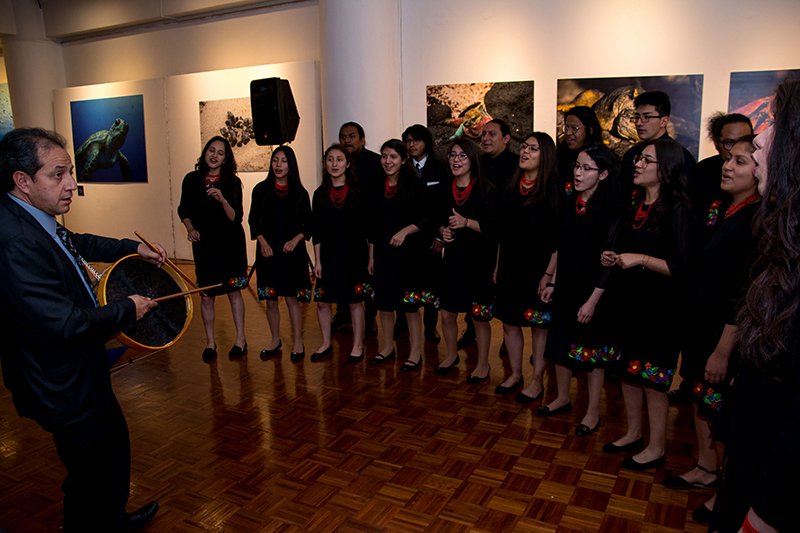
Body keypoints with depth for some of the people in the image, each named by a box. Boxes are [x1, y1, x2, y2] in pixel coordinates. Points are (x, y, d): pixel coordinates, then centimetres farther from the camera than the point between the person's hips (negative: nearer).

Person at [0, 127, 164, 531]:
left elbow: (77, 243, 21)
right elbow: (68, 323, -32)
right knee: (91, 471, 11)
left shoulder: (37, 220, -2)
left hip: (82, 373, 10)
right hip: (64, 388, -10)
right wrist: (128, 309, -17)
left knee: (115, 444, 28)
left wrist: (134, 248, 14)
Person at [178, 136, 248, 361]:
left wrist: (223, 200, -29)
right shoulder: (192, 179, -1)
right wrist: (190, 228, -8)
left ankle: (240, 339, 18)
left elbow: (236, 218, -13)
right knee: (206, 294, 5)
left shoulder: (232, 182, -6)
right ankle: (210, 342, 20)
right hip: (204, 243, 1)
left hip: (230, 243, -1)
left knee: (233, 290, 6)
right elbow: (184, 210, 9)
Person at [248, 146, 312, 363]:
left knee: (292, 298, 0)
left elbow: (308, 224, 5)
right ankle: (275, 340, 24)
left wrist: (296, 240, -11)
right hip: (268, 252, 2)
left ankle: (297, 342, 11)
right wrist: (263, 243, -8)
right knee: (270, 299, 8)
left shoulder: (300, 193, 2)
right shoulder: (261, 189, 3)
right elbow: (253, 220, 4)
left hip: (292, 253, -1)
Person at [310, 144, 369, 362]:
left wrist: (370, 257, -4)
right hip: (329, 254, 3)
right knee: (322, 301, 8)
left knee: (355, 301, 6)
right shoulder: (320, 194, 4)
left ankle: (358, 346, 21)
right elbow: (316, 231, 5)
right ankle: (326, 344, 26)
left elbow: (368, 227, -1)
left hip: (354, 254, -2)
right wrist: (317, 260, 1)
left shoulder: (359, 191, -2)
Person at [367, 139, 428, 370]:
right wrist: (371, 256, 13)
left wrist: (406, 231, -22)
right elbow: (373, 225, 13)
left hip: (408, 252, -5)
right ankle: (387, 347, 29)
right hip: (383, 252, 5)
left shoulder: (414, 185, -7)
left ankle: (415, 352, 16)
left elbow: (427, 218, -8)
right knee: (384, 302, 12)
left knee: (410, 303, 3)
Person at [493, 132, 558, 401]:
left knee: (538, 325, 7)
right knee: (509, 322, 11)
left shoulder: (553, 190, -9)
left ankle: (537, 380, 22)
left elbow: (558, 238, -13)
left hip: (537, 268, -5)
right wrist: (498, 265, 10)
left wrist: (549, 274, -17)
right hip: (511, 266, 6)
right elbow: (502, 232, 11)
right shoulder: (512, 187, 8)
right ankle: (515, 375, 28)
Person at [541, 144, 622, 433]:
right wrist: (551, 280, 8)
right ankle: (562, 398, 36)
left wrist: (593, 300, -17)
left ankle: (593, 412, 24)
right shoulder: (569, 203, 2)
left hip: (594, 291, -5)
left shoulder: (611, 210, -15)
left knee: (592, 349, 8)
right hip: (566, 286, 6)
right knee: (561, 342, 15)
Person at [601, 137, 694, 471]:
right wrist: (611, 259, 3)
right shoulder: (635, 207, 10)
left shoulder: (676, 211, -13)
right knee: (628, 369, 16)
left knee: (653, 377, 4)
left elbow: (682, 267, -20)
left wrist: (640, 259, -22)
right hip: (629, 302, 8)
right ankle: (633, 433, 33)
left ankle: (656, 448, 21)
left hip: (659, 308, -7)